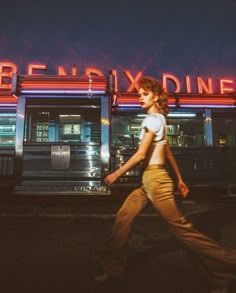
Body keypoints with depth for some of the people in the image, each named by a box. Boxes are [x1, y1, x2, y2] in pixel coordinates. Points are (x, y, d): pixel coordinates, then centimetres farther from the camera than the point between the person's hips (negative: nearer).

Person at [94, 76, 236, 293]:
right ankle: (113, 267, 22)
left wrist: (116, 174, -10)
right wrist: (179, 179, 20)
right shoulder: (158, 119, 16)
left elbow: (140, 155, -18)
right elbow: (169, 153, 17)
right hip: (149, 180, 10)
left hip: (155, 179, -10)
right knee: (124, 217, 10)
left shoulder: (153, 119, -12)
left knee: (179, 226, -2)